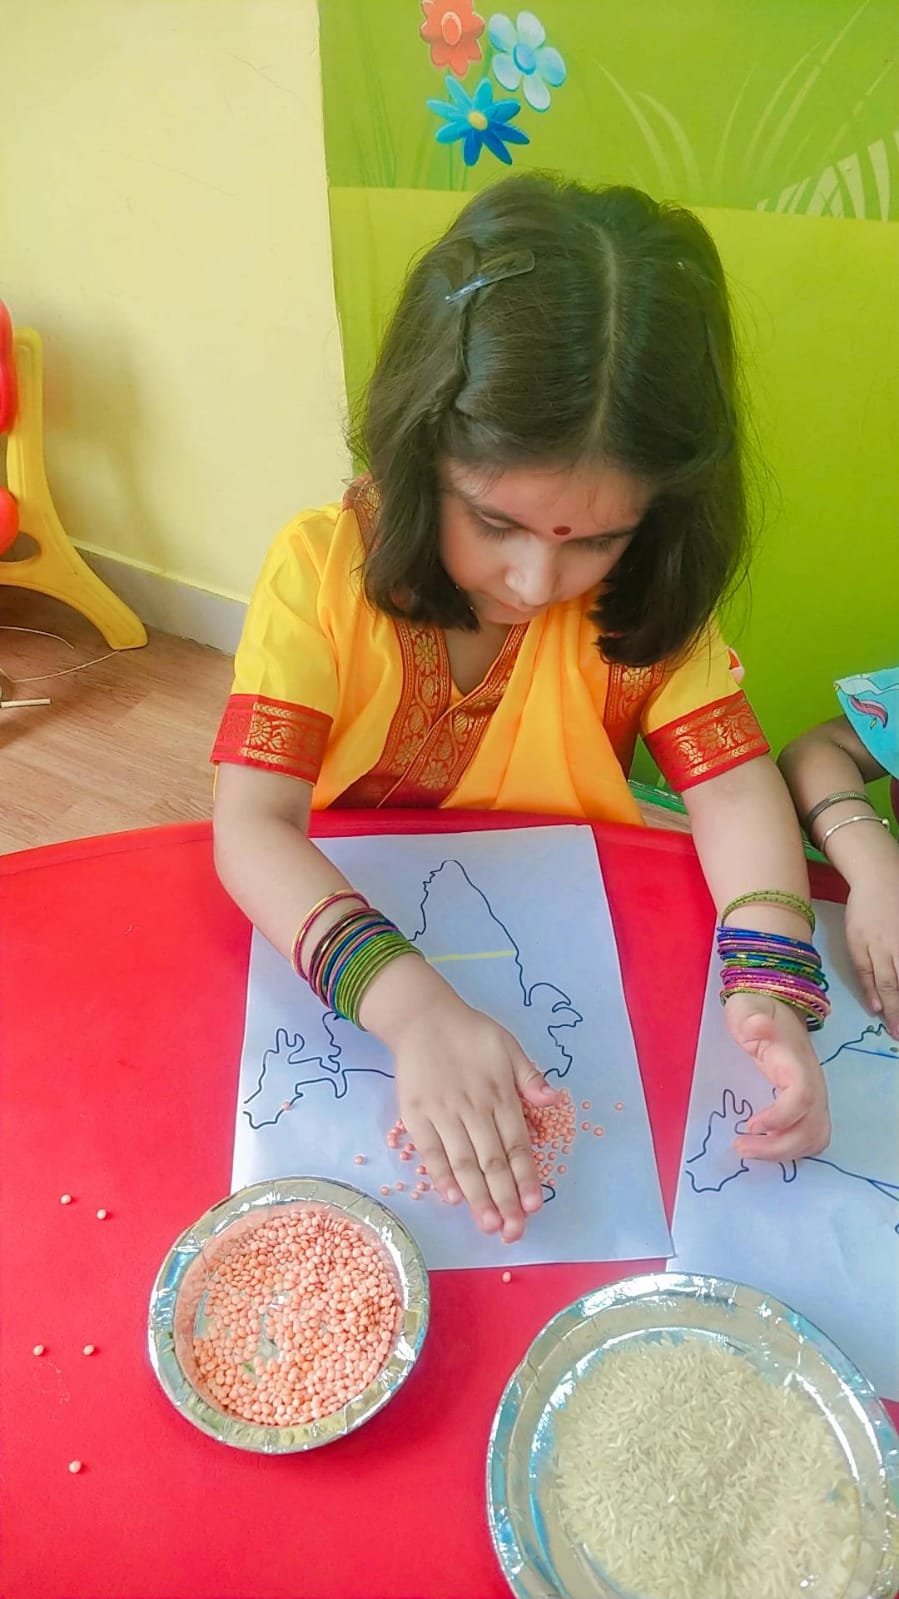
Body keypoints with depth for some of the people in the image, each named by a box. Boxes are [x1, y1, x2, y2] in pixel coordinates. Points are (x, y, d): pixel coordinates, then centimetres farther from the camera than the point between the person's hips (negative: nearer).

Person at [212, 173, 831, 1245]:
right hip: (349, 979, -2)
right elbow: (251, 824, -23)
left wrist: (771, 985, -30)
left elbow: (735, 787, -11)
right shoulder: (320, 569, -16)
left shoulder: (646, 599, -8)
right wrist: (412, 1005, -37)